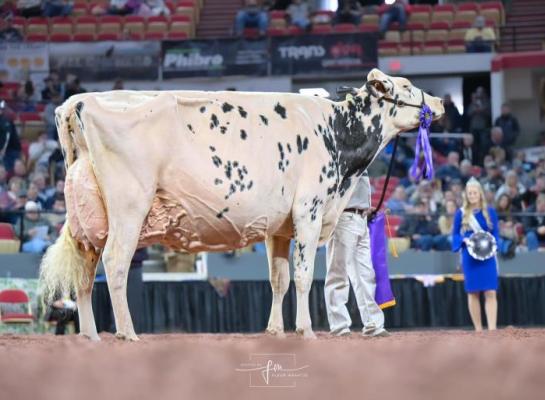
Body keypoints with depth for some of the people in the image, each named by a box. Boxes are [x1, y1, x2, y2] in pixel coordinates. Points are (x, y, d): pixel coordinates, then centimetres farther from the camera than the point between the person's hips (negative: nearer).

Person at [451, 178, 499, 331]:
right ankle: (478, 329, 10)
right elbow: (455, 235, 7)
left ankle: (492, 329, -15)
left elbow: (496, 234, 7)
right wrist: (465, 240, -14)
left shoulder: (489, 212, 3)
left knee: (490, 293, -9)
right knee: (473, 293, 4)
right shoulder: (461, 213, 3)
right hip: (469, 257, 0)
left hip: (487, 256, 0)